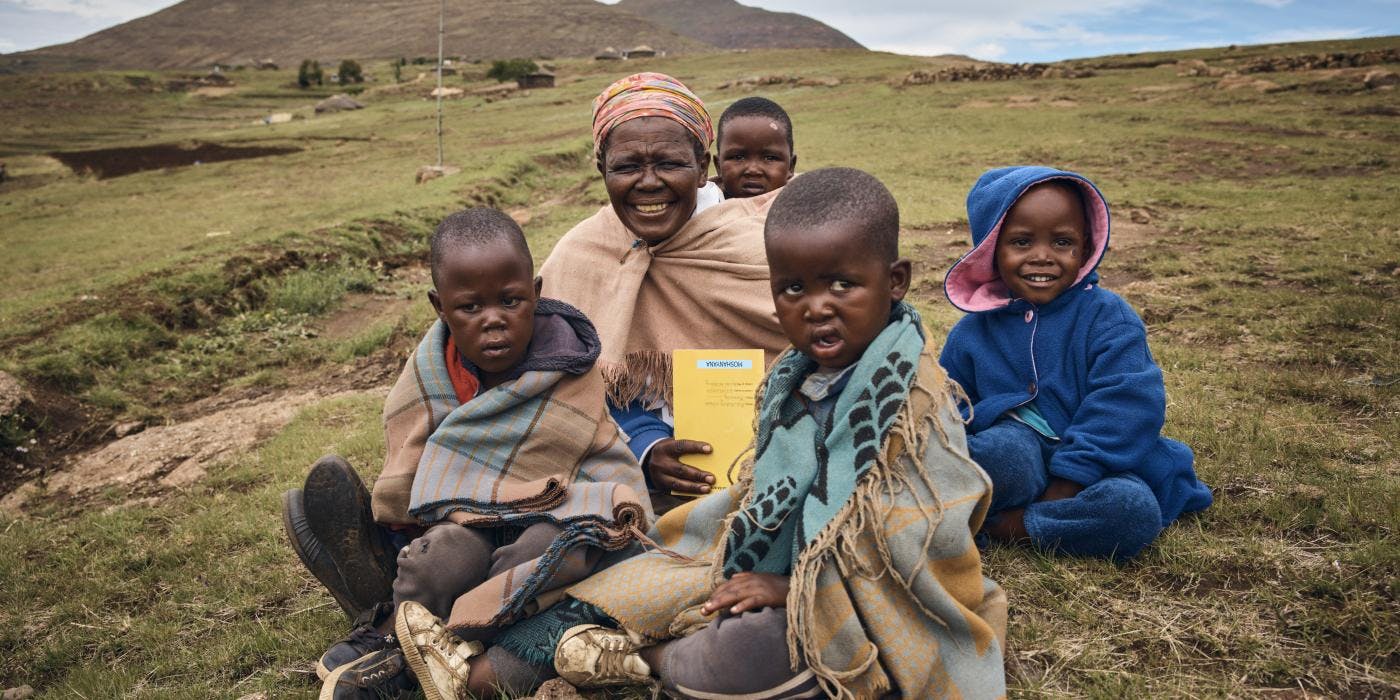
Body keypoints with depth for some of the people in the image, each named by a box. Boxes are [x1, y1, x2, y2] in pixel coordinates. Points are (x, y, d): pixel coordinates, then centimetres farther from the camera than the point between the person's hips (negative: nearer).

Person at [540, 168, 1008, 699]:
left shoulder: (915, 403, -22)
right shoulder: (794, 379, 1)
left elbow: (920, 545, -24)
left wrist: (796, 590, -19)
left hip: (860, 608, -7)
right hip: (787, 572, 7)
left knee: (747, 654, -27)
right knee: (650, 576, 7)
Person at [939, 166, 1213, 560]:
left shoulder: (1107, 317, -6)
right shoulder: (973, 333, 2)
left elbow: (1124, 408, -15)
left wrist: (1065, 486, -22)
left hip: (1092, 465, 1)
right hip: (1015, 450, 0)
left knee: (1135, 511, -32)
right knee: (1004, 446, -36)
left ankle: (1003, 526, -19)